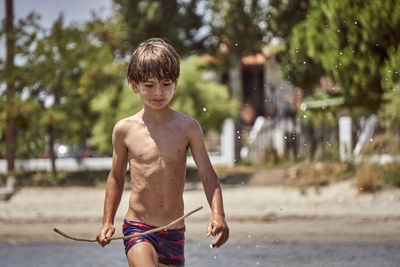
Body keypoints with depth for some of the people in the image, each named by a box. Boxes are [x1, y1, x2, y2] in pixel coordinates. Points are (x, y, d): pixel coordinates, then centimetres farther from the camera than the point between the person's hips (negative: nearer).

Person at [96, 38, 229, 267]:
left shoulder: (188, 127, 1)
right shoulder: (125, 129, 0)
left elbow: (208, 173, -1)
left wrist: (218, 214, -15)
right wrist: (108, 221, 10)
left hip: (174, 231, 2)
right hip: (138, 228, -2)